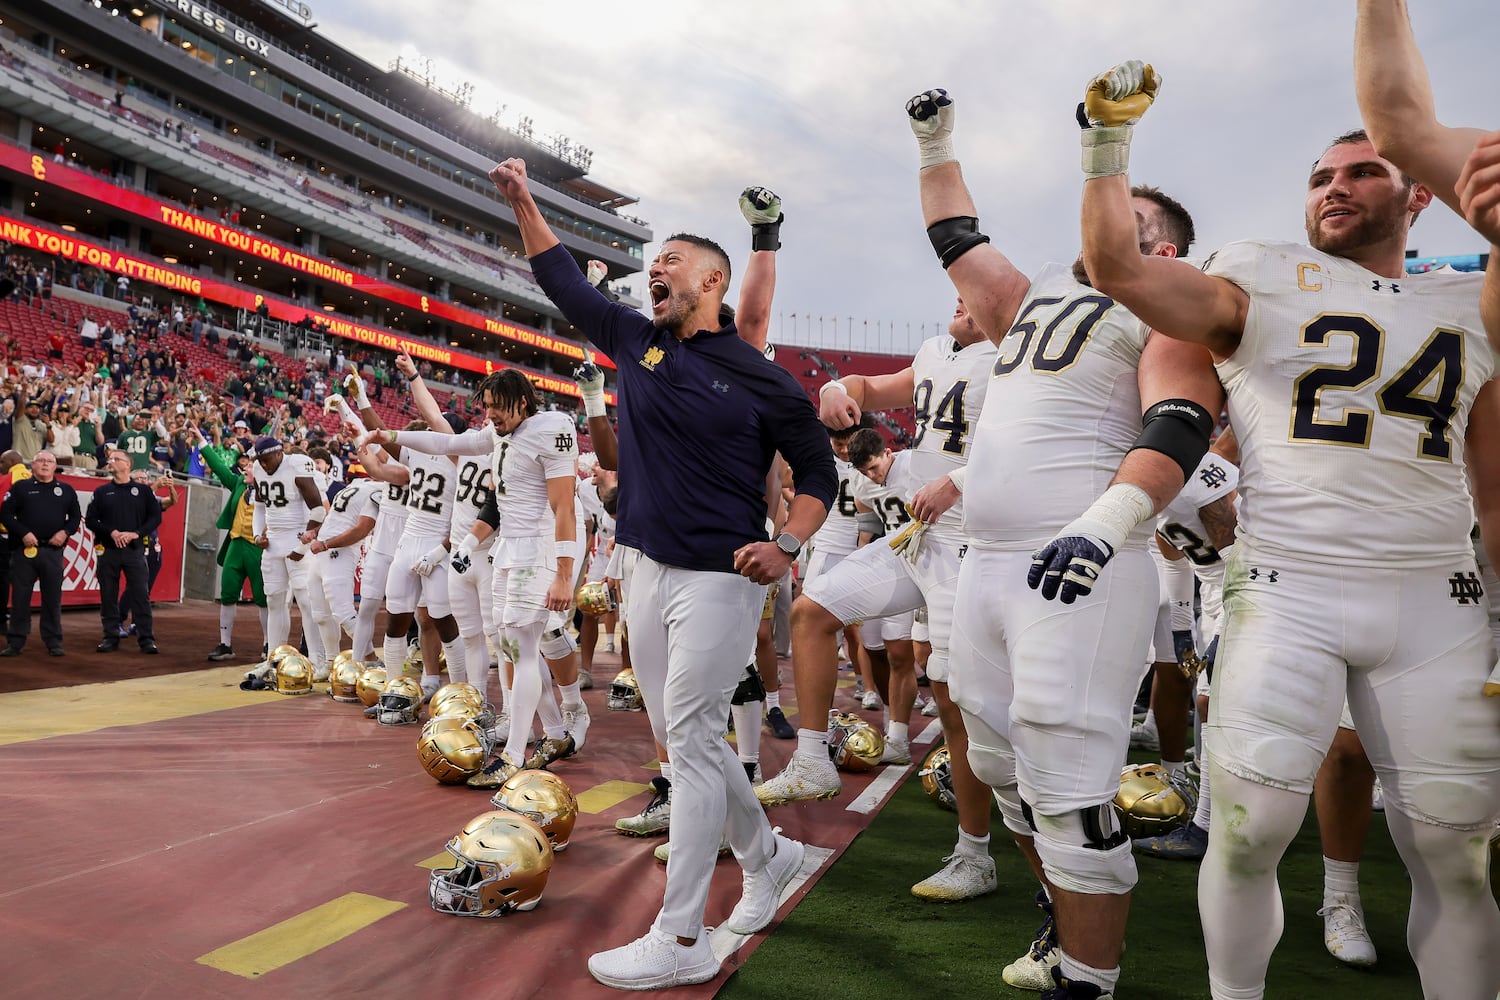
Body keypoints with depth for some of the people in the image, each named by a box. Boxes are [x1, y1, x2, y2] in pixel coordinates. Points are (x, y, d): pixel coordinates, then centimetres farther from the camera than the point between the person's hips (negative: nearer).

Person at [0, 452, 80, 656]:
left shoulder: (66, 490, 11)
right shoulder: (20, 487, 5)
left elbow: (75, 516, 14)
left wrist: (65, 532, -4)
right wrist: (23, 533, -11)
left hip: (53, 550, 1)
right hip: (24, 549, -1)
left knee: (53, 598, 5)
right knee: (20, 597, 3)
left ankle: (54, 642, 11)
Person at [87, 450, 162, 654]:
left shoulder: (143, 491, 6)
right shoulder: (101, 492, 9)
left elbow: (155, 517, 2)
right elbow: (90, 520, 3)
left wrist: (136, 533, -12)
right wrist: (112, 532, -13)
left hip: (135, 550, -2)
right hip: (108, 551, 2)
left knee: (141, 595, -5)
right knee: (108, 596, 5)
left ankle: (146, 639, -2)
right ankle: (111, 637, 13)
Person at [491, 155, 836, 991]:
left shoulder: (759, 379, -5)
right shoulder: (637, 342, 10)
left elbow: (819, 468, 1)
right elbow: (565, 281, 20)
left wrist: (788, 545, -13)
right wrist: (523, 201, 17)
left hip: (720, 580, -6)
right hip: (649, 572, 7)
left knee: (691, 740, -5)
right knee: (680, 734, 13)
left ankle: (681, 941, 6)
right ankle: (768, 854, 35)